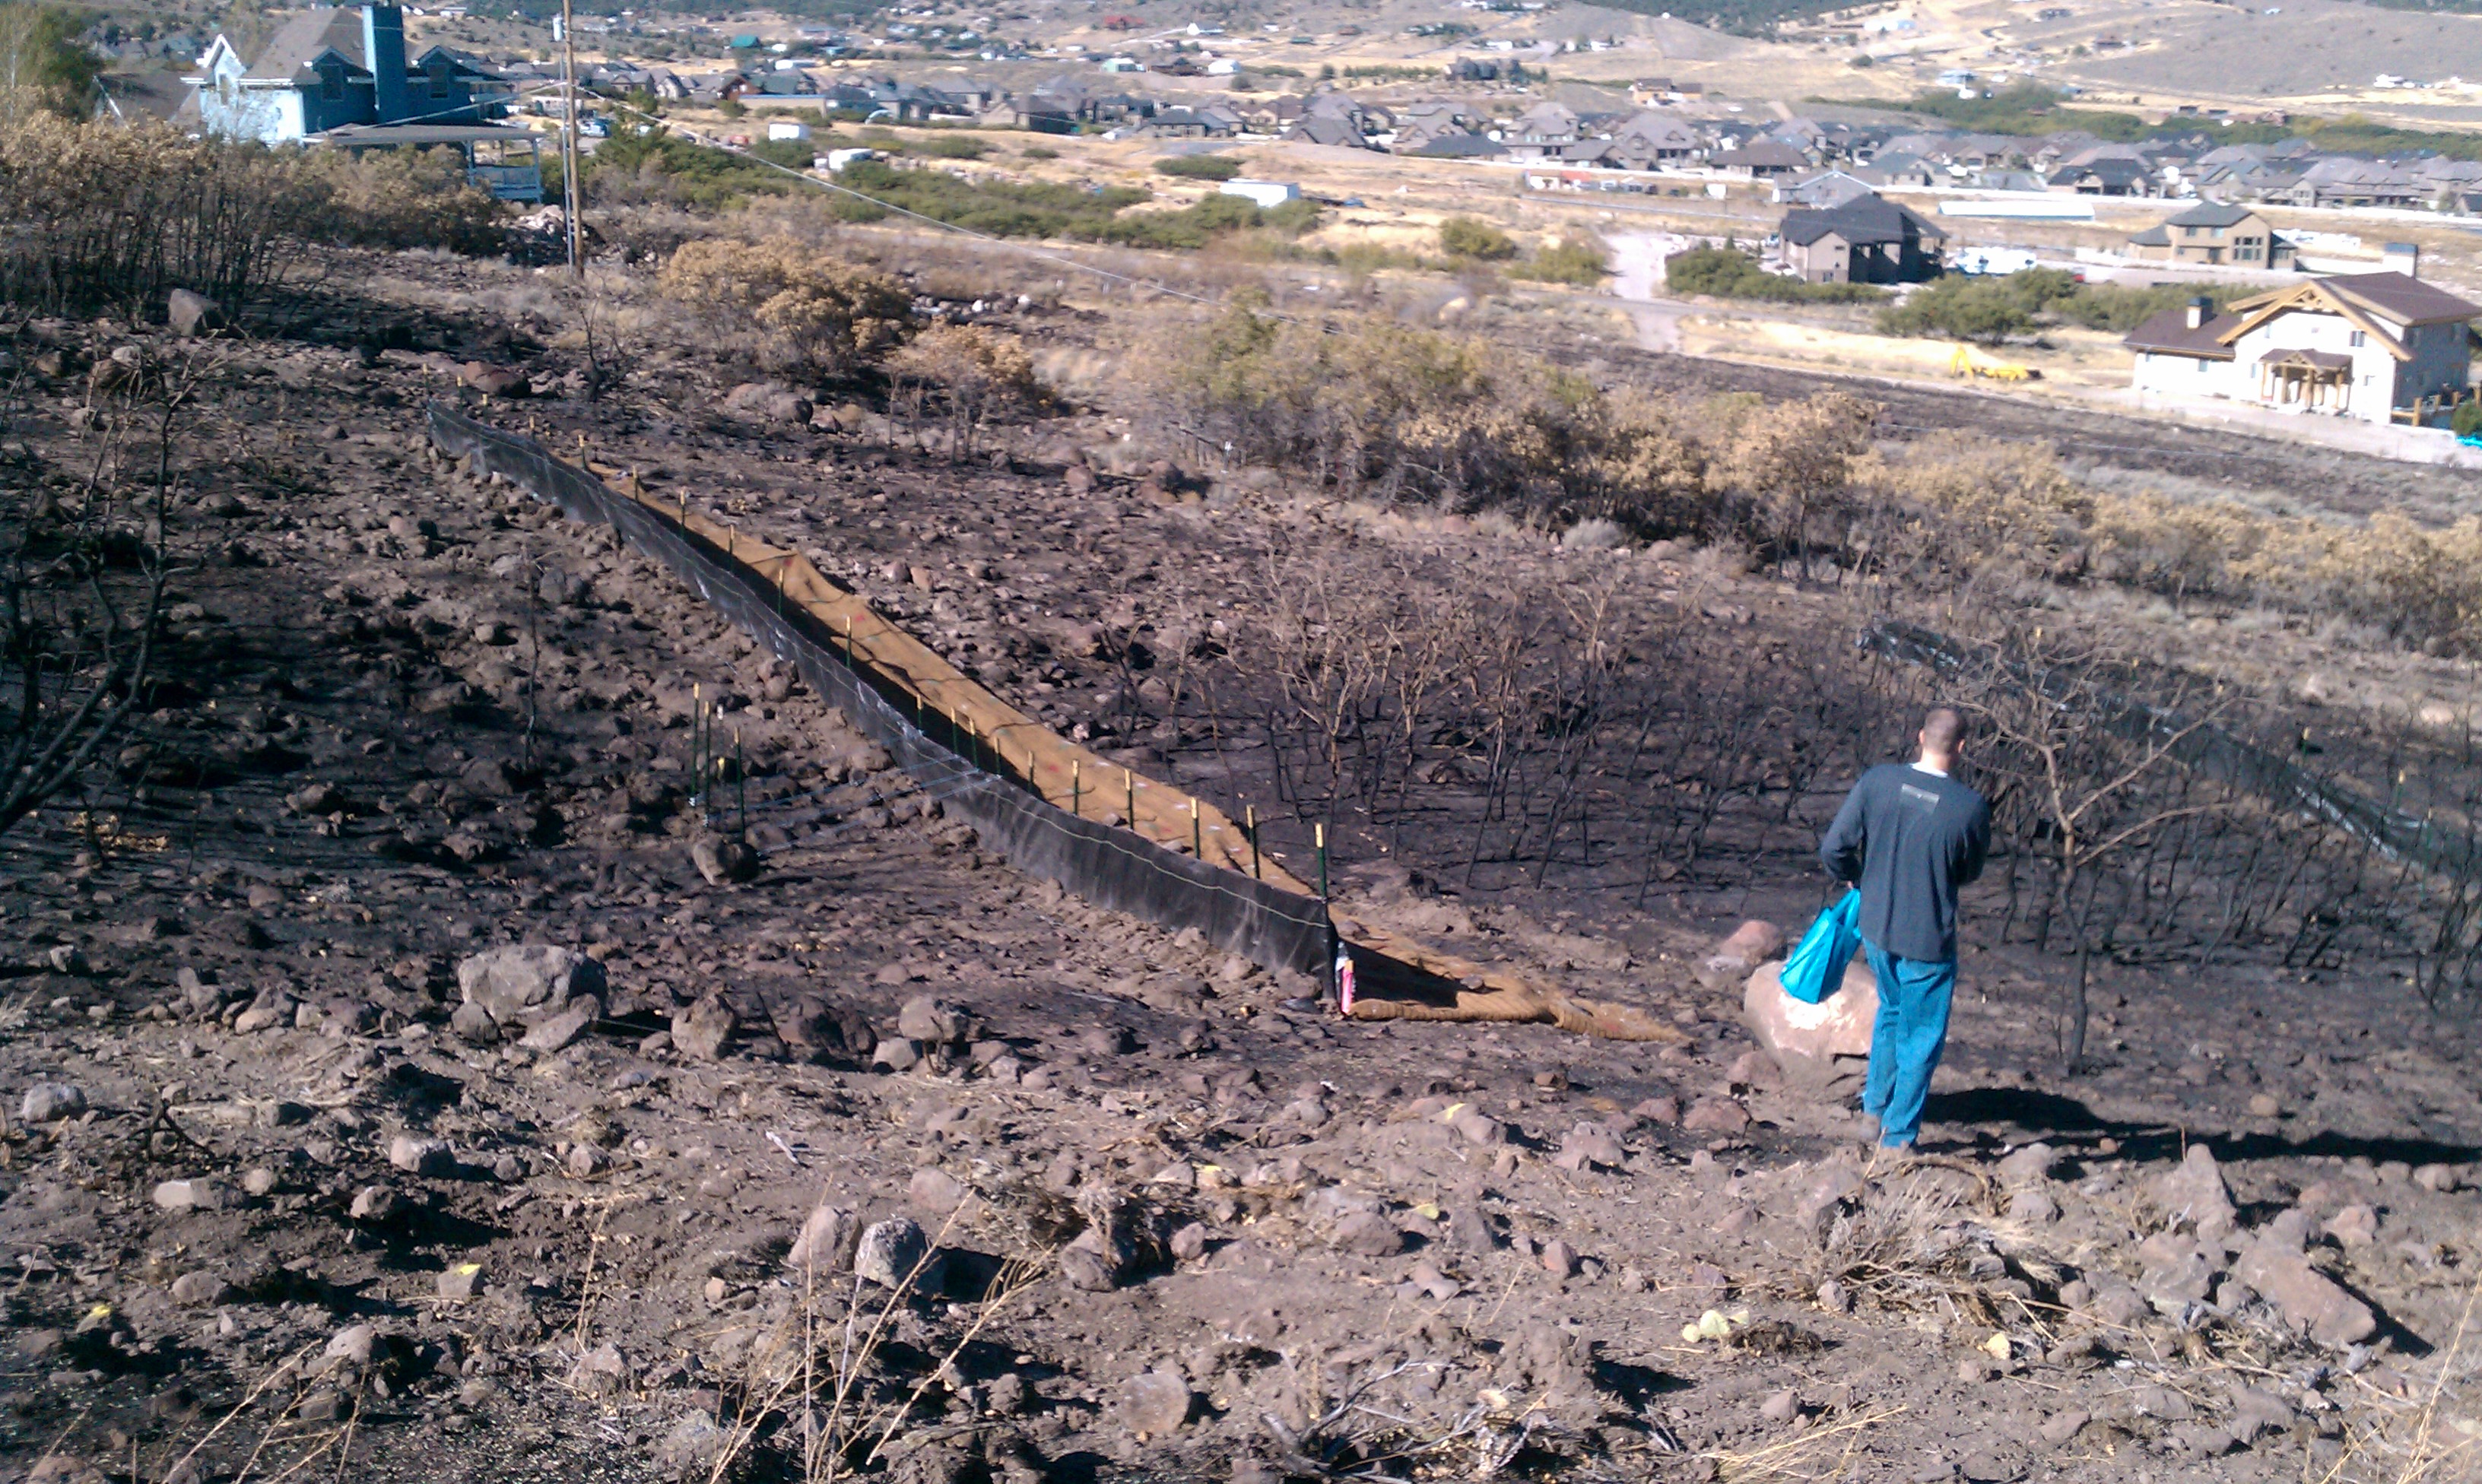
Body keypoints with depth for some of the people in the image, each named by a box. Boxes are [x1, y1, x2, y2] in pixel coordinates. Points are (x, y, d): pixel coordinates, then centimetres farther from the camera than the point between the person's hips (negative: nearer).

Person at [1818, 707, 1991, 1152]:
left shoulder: (1877, 781, -13)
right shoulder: (1970, 807, -18)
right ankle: (1898, 1133, 20)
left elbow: (1834, 848, -9)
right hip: (1928, 940, -4)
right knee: (1921, 1036, 13)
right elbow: (1970, 872, -1)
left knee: (1892, 1011, 28)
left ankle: (1876, 1102, 40)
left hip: (1876, 929, 4)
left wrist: (1861, 881, 10)